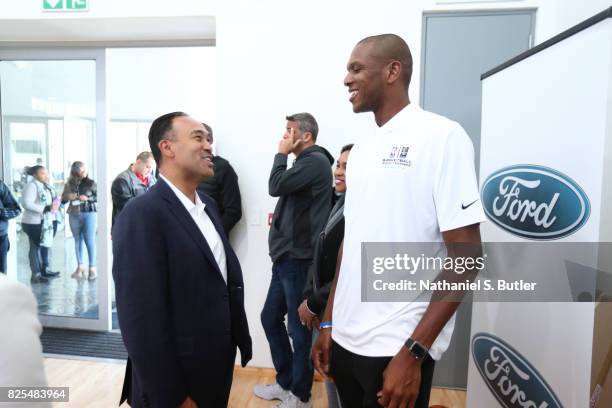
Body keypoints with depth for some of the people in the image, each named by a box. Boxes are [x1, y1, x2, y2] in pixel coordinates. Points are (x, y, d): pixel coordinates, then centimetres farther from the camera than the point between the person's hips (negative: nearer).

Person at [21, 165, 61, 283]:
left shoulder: (47, 186, 13)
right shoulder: (31, 186, -13)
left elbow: (53, 200, 25)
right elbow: (26, 203, -22)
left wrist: (56, 204, 2)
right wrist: (46, 209, -26)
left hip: (48, 221, 8)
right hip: (35, 222, -8)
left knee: (46, 245, 13)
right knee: (36, 247, -1)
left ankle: (45, 270, 23)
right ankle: (36, 274, 5)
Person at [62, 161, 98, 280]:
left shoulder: (90, 183, 1)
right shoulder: (69, 184, 7)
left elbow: (97, 197, 2)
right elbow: (64, 198, 5)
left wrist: (87, 199, -14)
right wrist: (77, 196, -11)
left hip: (89, 214, -3)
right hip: (74, 215, 3)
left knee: (90, 241, -5)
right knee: (78, 240, 9)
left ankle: (92, 267, 1)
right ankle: (80, 266, 19)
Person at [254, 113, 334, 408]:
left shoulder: (315, 161, -12)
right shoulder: (306, 162, 16)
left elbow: (275, 186, -18)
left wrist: (282, 154, -6)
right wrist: (281, 217, 10)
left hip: (298, 259, -10)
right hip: (286, 257, 10)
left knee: (298, 328, 3)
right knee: (270, 318, 17)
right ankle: (285, 383, 33)